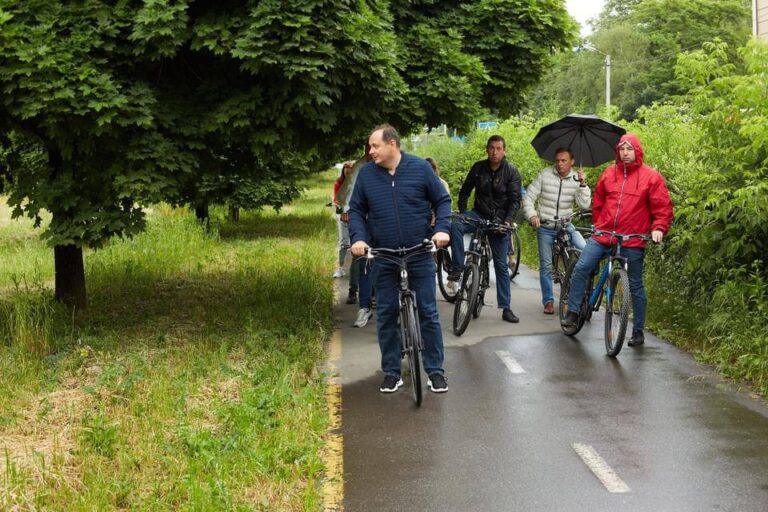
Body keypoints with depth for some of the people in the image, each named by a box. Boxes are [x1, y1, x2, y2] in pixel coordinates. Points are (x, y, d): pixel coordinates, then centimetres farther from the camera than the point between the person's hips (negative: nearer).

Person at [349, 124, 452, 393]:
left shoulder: (420, 168, -4)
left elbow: (442, 200, 3)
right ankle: (391, 372, 16)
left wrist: (442, 229, -13)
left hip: (420, 255, -2)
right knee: (386, 315, 6)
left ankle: (435, 371, 12)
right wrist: (358, 237, -9)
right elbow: (356, 210, 8)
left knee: (428, 312, 2)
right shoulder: (366, 174, 1)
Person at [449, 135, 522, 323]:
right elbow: (464, 192, 8)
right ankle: (458, 269, -23)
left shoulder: (511, 172, -7)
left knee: (501, 265, 0)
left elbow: (515, 200, -11)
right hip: (479, 214, 2)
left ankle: (506, 308, 5)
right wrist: (462, 214, -5)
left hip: (500, 220, -2)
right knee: (455, 226, -31)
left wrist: (508, 220, -25)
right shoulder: (478, 168, 0)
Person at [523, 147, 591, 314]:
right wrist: (532, 215, -18)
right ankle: (548, 301, 14)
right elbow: (528, 198, -3)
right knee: (546, 265, 2)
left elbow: (584, 205, -12)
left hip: (566, 225, 1)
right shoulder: (544, 175, -5)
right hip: (545, 227, 0)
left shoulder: (576, 179, -3)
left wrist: (582, 184, -21)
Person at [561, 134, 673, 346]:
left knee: (635, 286, 7)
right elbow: (598, 202, 19)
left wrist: (659, 228, -16)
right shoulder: (608, 174, 7)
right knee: (580, 268, -11)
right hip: (603, 235, 3)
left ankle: (638, 331, 16)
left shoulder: (651, 177, -2)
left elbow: (663, 208, -2)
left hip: (632, 241, -3)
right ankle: (572, 313, 2)